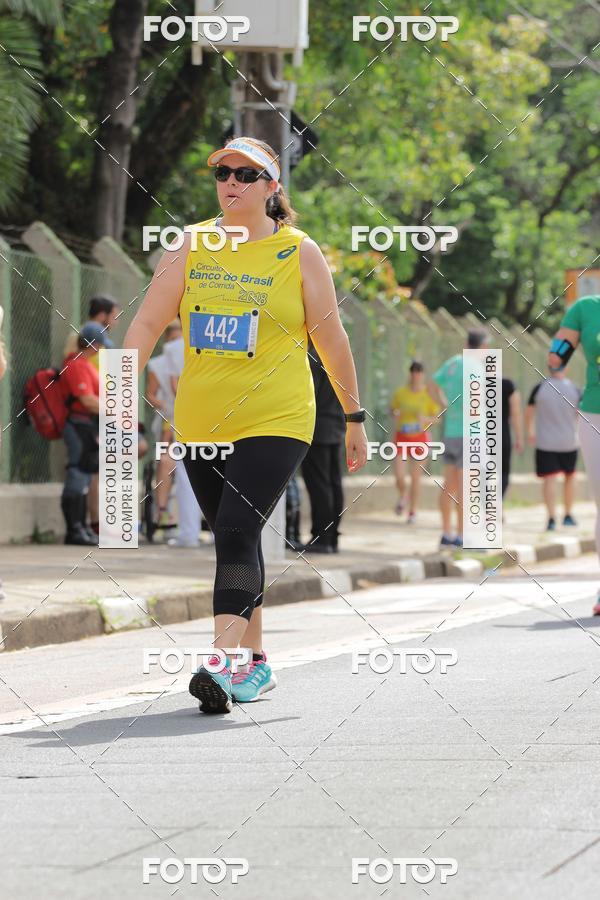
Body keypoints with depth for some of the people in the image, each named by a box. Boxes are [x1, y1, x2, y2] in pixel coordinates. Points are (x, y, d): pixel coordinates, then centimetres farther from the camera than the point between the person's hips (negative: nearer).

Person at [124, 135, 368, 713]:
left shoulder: (298, 252, -1)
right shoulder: (192, 246, 6)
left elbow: (330, 338, 5)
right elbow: (148, 322, 4)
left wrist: (354, 417, 9)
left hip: (276, 421, -4)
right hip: (200, 423, 4)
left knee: (237, 533, -19)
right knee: (233, 541, 12)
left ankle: (223, 664, -27)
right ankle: (255, 662, 26)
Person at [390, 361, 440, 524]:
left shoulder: (429, 394, -8)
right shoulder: (400, 393, -4)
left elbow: (436, 418, -2)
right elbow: (393, 410, 11)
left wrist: (425, 419, -22)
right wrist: (395, 416, -12)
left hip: (420, 437, -1)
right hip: (402, 437, 1)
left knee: (415, 478, 0)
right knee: (399, 477, -8)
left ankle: (413, 512, 15)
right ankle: (402, 496, 27)